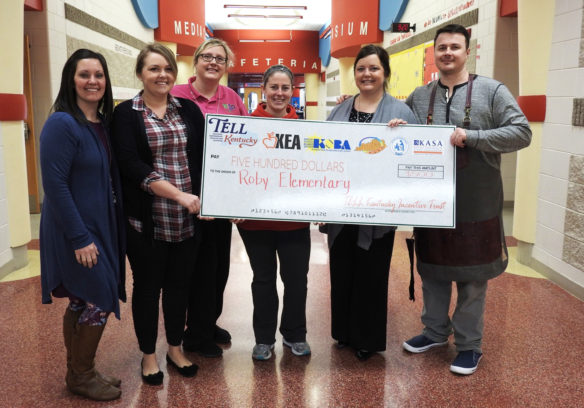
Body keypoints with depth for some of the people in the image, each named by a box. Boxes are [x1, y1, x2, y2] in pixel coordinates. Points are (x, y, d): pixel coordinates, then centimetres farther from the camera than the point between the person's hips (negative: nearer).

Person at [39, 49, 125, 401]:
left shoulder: (104, 124, 8)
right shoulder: (61, 124, -16)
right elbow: (54, 185, -20)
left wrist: (104, 231, 10)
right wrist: (79, 238, -21)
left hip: (101, 227, 8)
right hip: (76, 232, -8)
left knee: (82, 303, 16)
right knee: (100, 302, -1)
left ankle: (79, 373, 31)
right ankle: (82, 376, 19)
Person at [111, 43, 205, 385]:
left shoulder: (188, 109, 8)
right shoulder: (127, 113, -2)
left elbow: (203, 156, 4)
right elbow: (132, 166, -13)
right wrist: (179, 194, -20)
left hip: (187, 219, 3)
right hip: (146, 219, -3)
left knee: (179, 284, 14)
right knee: (148, 286, 10)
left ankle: (176, 349, 33)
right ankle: (149, 354, 29)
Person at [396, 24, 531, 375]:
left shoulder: (492, 91, -3)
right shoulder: (419, 96, 8)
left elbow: (521, 132, -11)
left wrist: (470, 136, -22)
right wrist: (397, 130, -5)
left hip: (476, 204, -3)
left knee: (472, 277, 8)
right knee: (432, 270, 15)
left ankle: (470, 345, 24)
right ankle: (435, 332, 35)